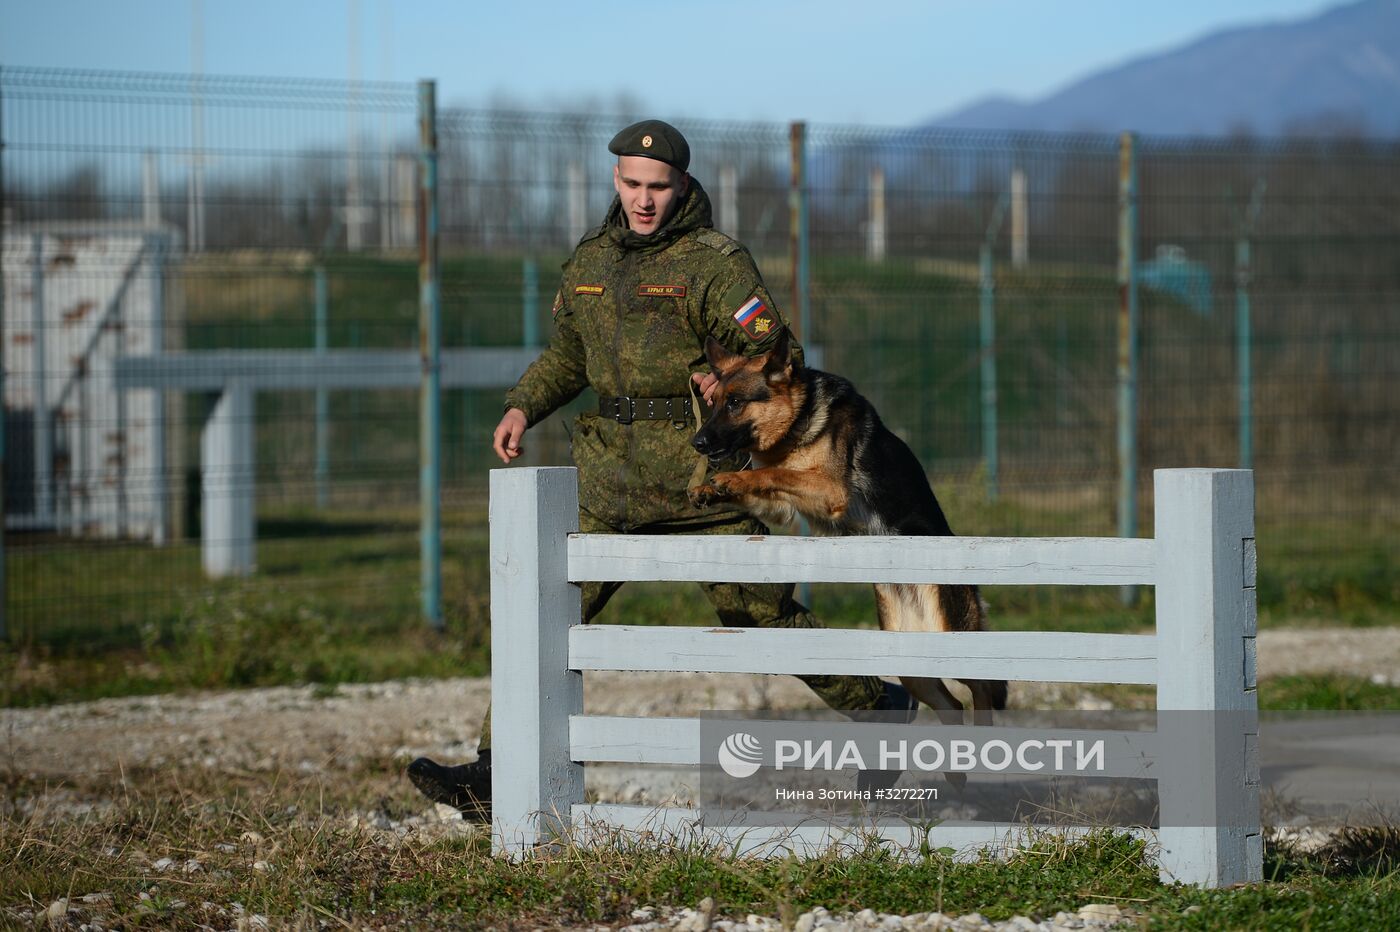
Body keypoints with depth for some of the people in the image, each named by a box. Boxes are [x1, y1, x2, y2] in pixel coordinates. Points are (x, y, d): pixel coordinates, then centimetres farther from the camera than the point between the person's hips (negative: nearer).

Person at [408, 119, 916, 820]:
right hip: (613, 472, 5)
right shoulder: (591, 259, 12)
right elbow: (568, 352, 25)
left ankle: (878, 709, 22)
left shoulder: (714, 263, -6)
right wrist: (524, 405, 9)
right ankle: (496, 773, -2)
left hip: (702, 473, -5)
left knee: (761, 616, 2)